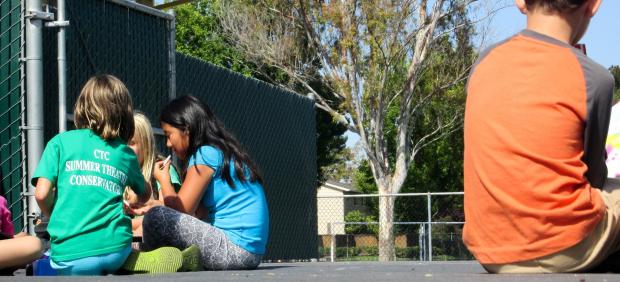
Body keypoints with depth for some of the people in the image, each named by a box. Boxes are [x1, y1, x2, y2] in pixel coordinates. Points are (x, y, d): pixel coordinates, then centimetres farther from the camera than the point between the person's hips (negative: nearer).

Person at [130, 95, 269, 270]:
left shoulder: (205, 154, -10)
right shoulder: (223, 152, 18)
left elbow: (181, 208, -12)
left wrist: (163, 179, 5)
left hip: (237, 248, -10)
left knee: (156, 217, -19)